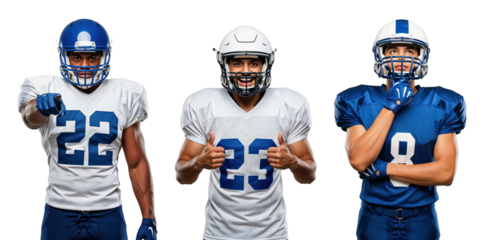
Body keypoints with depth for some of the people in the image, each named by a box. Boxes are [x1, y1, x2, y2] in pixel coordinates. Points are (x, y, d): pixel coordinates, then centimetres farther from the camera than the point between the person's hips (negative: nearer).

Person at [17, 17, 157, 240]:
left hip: (109, 214, 1)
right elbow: (29, 119, -27)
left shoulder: (125, 95, 2)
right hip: (59, 212, -1)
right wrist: (40, 106, -51)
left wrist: (148, 220, 1)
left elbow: (137, 163, 5)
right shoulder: (46, 89, -3)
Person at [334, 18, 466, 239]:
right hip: (375, 219, -1)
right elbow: (358, 161, -19)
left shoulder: (442, 106, -3)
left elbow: (446, 174, -10)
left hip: (422, 220, 1)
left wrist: (384, 169, -15)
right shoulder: (358, 103, -5)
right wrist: (391, 106, -20)